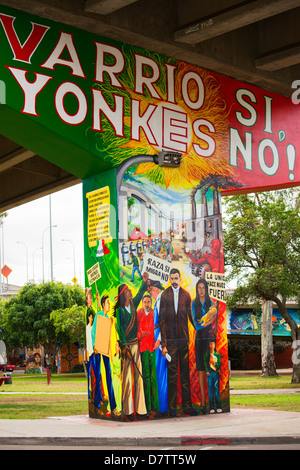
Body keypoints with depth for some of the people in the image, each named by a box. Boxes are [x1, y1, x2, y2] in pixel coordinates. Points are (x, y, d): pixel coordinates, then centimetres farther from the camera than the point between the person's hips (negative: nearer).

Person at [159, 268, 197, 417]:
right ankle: (172, 407, 9)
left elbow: (191, 317, 10)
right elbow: (162, 321, -2)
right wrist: (163, 344, -6)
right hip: (171, 340, -2)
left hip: (184, 339, 2)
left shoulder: (186, 295, 7)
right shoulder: (164, 296, -1)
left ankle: (187, 405, 13)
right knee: (172, 374, 2)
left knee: (185, 373, 7)